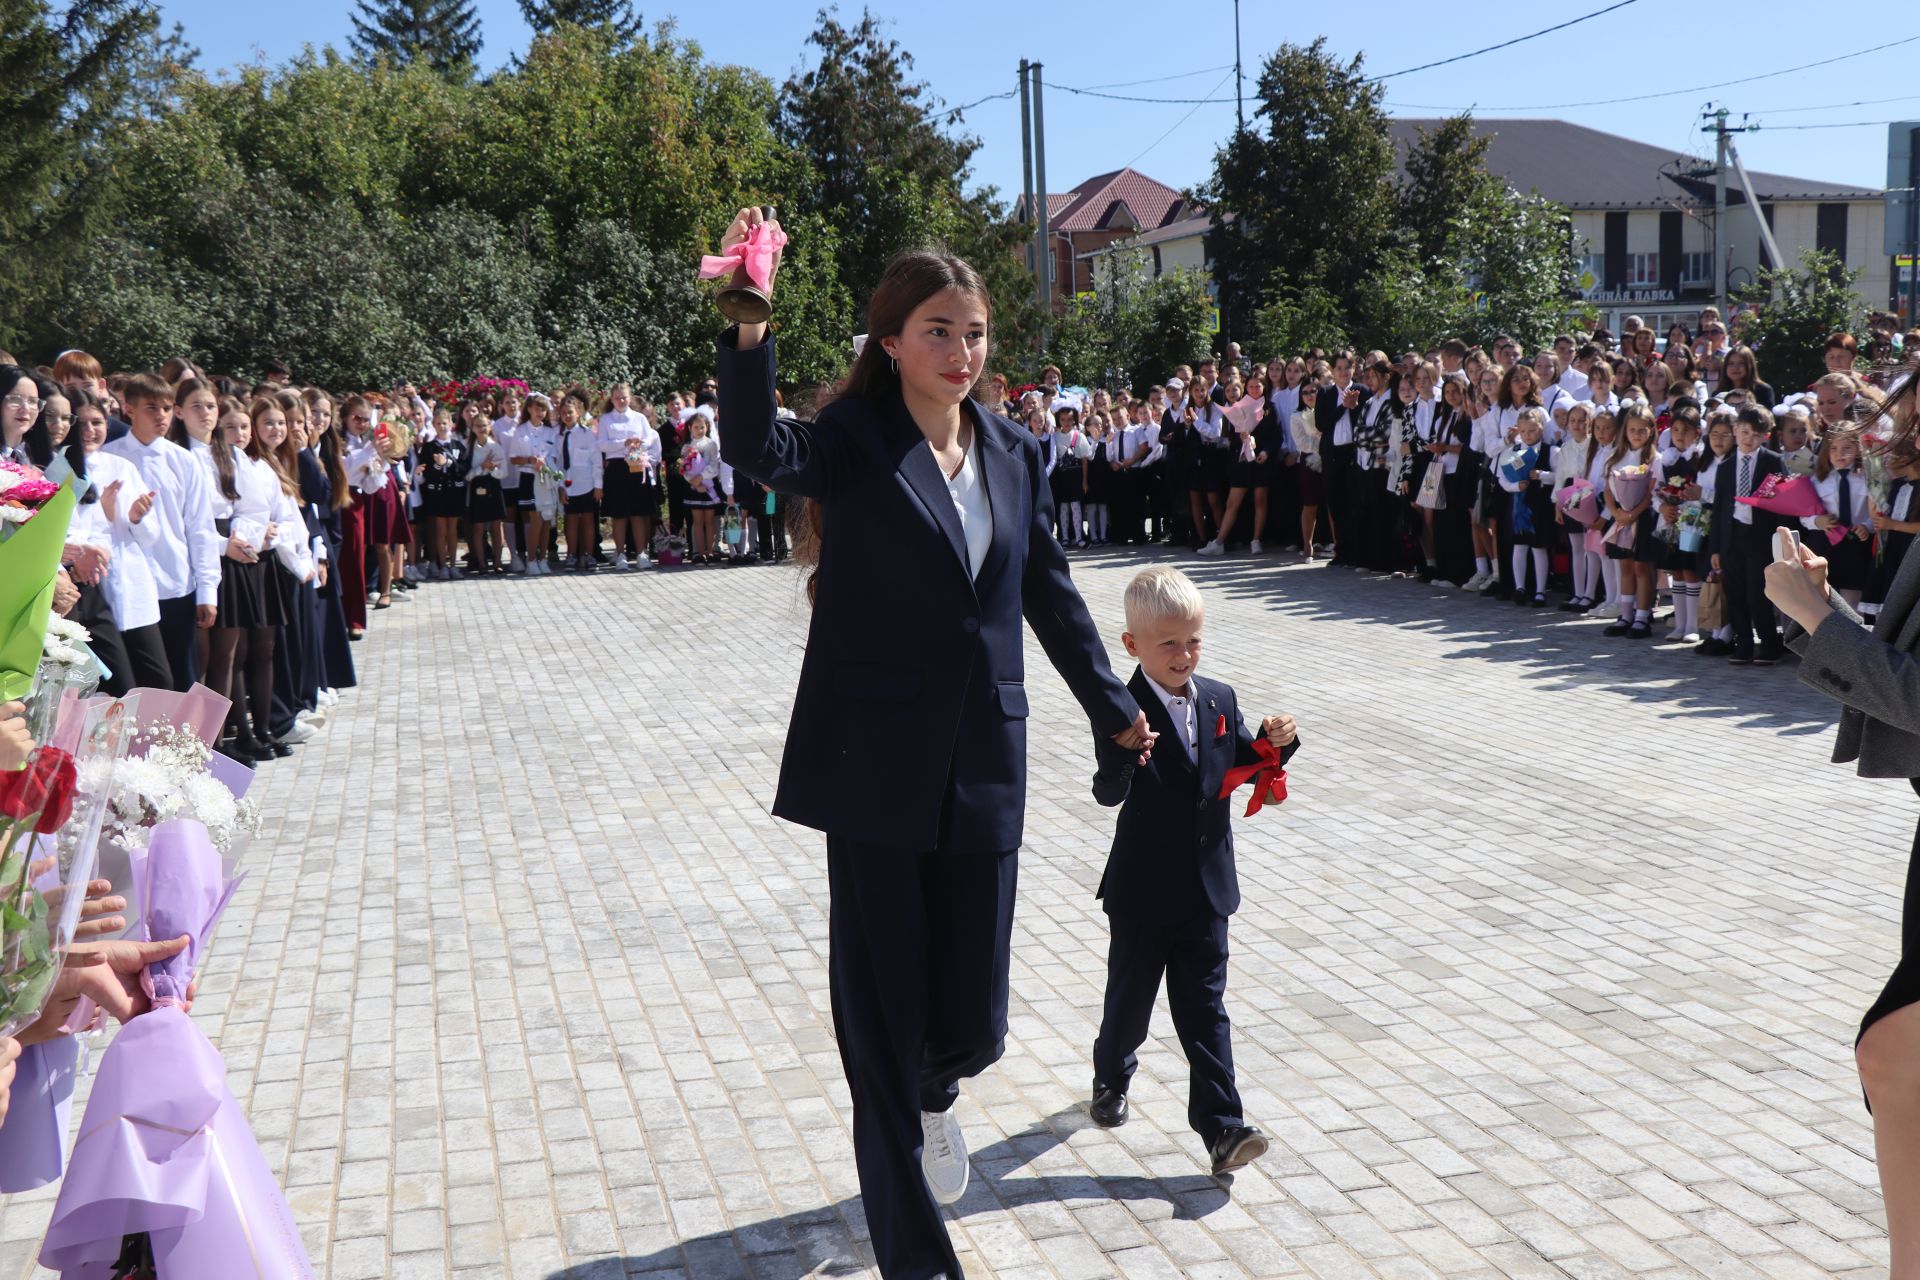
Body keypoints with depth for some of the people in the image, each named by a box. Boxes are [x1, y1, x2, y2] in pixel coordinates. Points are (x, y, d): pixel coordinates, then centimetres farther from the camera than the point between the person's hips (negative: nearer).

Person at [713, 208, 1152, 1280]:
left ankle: (933, 1092, 46)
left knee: (973, 1019, 7)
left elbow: (1051, 591, 18)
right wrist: (750, 329, -42)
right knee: (883, 1018, 4)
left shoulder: (1013, 452, 8)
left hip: (981, 767, 4)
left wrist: (1112, 705, 24)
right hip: (875, 767, -4)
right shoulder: (858, 440, -6)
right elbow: (761, 451, -27)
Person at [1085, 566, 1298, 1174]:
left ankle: (1222, 1127, 7)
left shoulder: (1220, 701, 2)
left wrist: (1276, 743, -8)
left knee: (1205, 1008, 6)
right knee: (1130, 997, 16)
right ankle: (1111, 1078, 42)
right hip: (1143, 891, -3)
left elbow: (1245, 769, 12)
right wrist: (1123, 759, -46)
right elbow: (1109, 794, -25)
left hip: (1207, 889, 3)